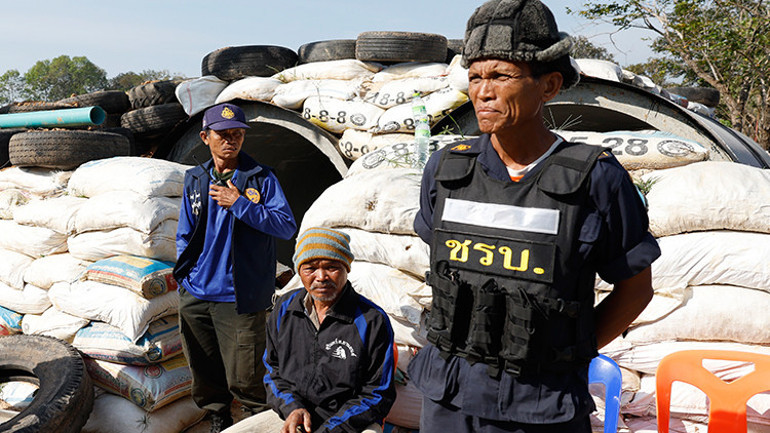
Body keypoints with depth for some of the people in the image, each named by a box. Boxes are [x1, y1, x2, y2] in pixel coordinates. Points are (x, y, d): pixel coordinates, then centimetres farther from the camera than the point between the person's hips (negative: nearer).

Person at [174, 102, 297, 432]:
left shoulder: (261, 178, -5)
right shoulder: (194, 179, 9)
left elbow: (287, 226, -15)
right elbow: (185, 235, 16)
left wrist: (239, 203, -19)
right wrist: (185, 277, 9)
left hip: (237, 297, -5)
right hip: (195, 294, 5)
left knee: (243, 378, 0)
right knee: (204, 373, 19)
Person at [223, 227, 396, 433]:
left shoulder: (373, 320, -11)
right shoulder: (285, 308, 3)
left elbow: (377, 395, -7)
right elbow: (273, 369, 14)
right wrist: (293, 407, -4)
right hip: (292, 415, 4)